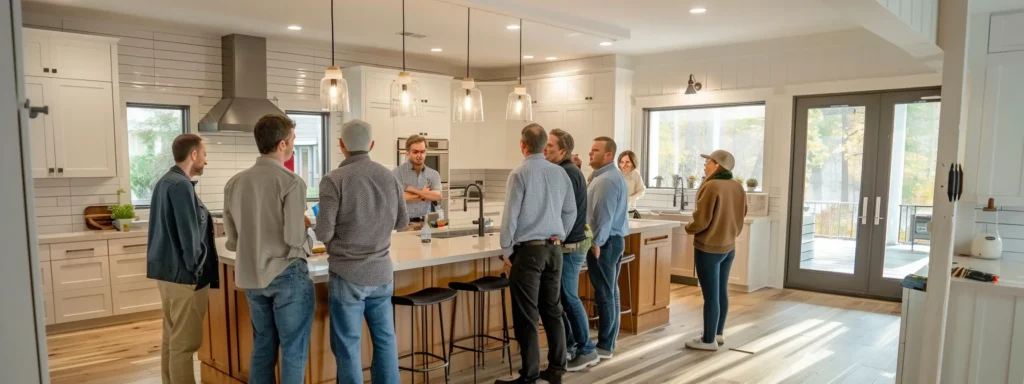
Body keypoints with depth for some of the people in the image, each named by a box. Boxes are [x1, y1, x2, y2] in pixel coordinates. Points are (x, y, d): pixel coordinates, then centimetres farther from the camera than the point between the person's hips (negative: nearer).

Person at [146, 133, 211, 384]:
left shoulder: (164, 182, 12)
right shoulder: (181, 185, -19)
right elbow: (189, 235, -20)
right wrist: (197, 270, -11)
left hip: (165, 270, 10)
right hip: (182, 274, -10)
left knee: (171, 338, 17)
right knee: (184, 343, -2)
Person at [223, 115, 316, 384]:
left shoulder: (235, 183, 2)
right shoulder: (291, 182, -16)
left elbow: (231, 237, 7)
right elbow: (295, 237, -19)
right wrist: (308, 239, 2)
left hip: (250, 277, 6)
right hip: (286, 275, -6)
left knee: (262, 346, 18)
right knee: (293, 350, 5)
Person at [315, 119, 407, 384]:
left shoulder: (334, 180, -13)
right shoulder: (389, 177, 1)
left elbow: (323, 233, -13)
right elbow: (402, 222, 11)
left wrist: (316, 226, 9)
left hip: (348, 275, -4)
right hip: (382, 272, 5)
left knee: (348, 345, 7)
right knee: (385, 339, 15)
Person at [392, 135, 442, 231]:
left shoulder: (433, 174, 7)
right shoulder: (398, 172, -2)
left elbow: (437, 195, -8)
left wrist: (413, 190, -12)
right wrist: (425, 195, -6)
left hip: (425, 223, 3)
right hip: (405, 224, -3)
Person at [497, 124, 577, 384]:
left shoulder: (519, 174, -11)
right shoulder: (560, 173, 5)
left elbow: (510, 216, -10)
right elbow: (571, 212, 11)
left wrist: (506, 252, -2)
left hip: (527, 250, -6)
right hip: (554, 249, 6)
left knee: (526, 316, 2)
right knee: (553, 310, 14)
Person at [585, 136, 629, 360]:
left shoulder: (606, 180, -17)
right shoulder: (613, 176, 16)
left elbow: (604, 216, -22)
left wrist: (596, 243, -19)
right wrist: (599, 240, 15)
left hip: (605, 242, -11)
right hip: (613, 239, 11)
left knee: (604, 295, -4)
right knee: (611, 293, 13)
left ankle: (604, 346, 3)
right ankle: (608, 342, 21)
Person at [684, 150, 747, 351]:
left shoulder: (711, 186, -20)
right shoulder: (737, 187, 4)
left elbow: (701, 220, -19)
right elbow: (741, 215, 15)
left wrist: (689, 228, 0)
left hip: (708, 247, -8)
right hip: (728, 246, 8)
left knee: (710, 295, 0)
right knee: (722, 292, 16)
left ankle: (709, 340, 9)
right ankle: (718, 333, 28)